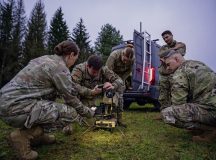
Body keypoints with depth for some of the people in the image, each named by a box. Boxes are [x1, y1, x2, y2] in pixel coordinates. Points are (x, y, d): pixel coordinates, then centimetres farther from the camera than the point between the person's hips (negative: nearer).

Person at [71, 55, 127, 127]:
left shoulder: (104, 69, -14)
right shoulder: (79, 69, -22)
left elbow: (119, 81, -17)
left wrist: (113, 86, -40)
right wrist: (92, 92, -42)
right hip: (82, 99, -1)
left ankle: (118, 119, 4)